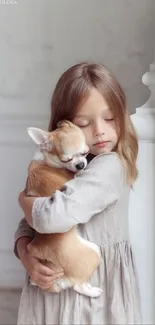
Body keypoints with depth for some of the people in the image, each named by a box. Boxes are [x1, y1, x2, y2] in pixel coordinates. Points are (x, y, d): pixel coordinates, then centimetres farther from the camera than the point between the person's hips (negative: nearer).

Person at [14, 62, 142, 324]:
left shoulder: (110, 166, -23)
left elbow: (52, 217, -32)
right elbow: (29, 224, 4)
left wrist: (24, 199, -12)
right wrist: (26, 257, -16)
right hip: (56, 284, 6)